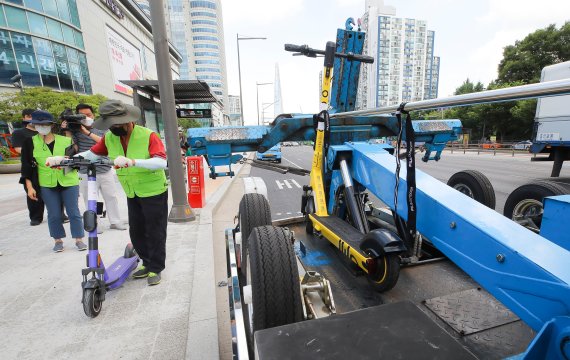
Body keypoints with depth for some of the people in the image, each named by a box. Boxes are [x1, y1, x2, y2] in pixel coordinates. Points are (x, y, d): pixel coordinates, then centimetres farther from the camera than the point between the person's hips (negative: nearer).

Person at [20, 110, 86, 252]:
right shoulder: (30, 142, 3)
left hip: (69, 182, -1)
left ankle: (79, 239, 13)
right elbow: (27, 166, 4)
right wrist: (29, 187, 0)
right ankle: (58, 240, 23)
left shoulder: (65, 140, 1)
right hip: (47, 184, 1)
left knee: (73, 212, 3)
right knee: (54, 214, 7)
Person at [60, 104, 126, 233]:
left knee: (111, 197, 8)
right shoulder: (75, 130, 3)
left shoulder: (101, 129, 6)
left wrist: (88, 132, -16)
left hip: (106, 171, 2)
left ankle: (115, 221, 21)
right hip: (86, 173, -1)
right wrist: (67, 131, -10)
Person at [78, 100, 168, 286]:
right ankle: (147, 263, 35)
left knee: (154, 232, 3)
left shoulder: (148, 136, -21)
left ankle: (156, 268, 21)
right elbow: (92, 154, 7)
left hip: (154, 192, -6)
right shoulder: (109, 138, -2)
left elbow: (162, 162, -33)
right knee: (136, 231, 15)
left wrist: (133, 162, -47)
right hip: (132, 194, 6)